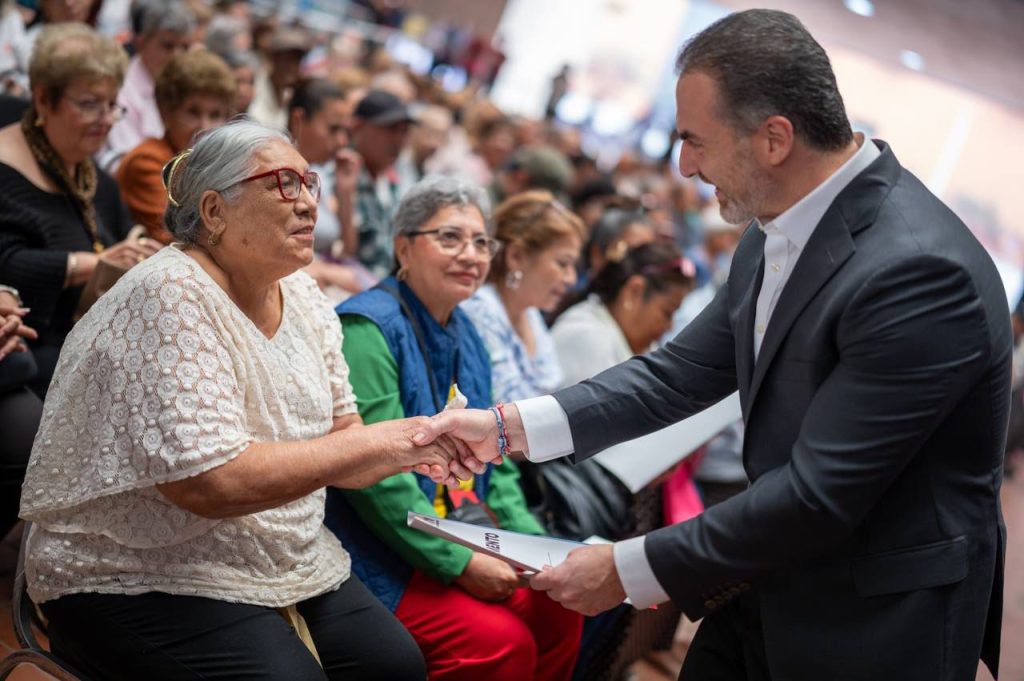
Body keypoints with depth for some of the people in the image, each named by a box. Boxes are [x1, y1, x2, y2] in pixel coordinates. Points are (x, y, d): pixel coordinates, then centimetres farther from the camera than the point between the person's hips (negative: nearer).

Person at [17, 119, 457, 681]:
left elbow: (338, 442, 7)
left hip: (286, 563, 7)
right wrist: (374, 442, -24)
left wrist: (421, 444, -14)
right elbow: (210, 480, -28)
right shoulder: (171, 297, -19)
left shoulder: (302, 298, 5)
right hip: (135, 583, -7)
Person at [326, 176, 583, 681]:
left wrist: (532, 542, 1)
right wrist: (459, 563, -22)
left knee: (558, 606, -6)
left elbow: (491, 456, 16)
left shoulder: (465, 334, 13)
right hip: (378, 560, -8)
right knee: (500, 639, -23)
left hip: (462, 539, 9)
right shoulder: (368, 327, -14)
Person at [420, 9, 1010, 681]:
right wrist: (509, 426, 0)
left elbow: (818, 494, -27)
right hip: (770, 587, 7)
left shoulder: (919, 270, -28)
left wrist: (630, 570, -20)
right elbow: (684, 372, 6)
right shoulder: (776, 234, 0)